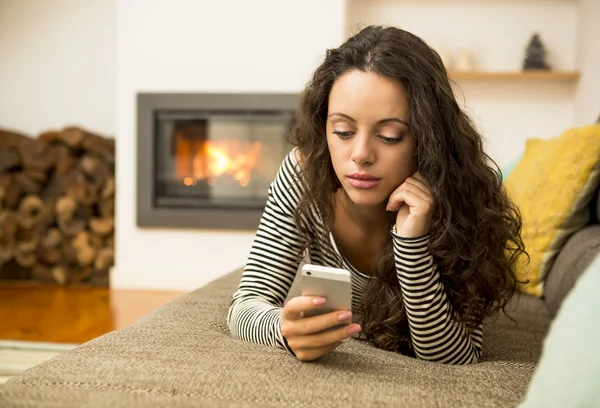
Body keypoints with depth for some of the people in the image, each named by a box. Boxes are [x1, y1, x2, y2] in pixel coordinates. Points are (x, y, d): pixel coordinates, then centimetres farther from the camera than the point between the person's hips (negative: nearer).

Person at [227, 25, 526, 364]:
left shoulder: (459, 199, -27)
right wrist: (286, 330, -45)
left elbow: (456, 362, -29)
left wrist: (413, 243, -42)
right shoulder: (304, 175, -24)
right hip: (329, 364, 1)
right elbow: (246, 305, -22)